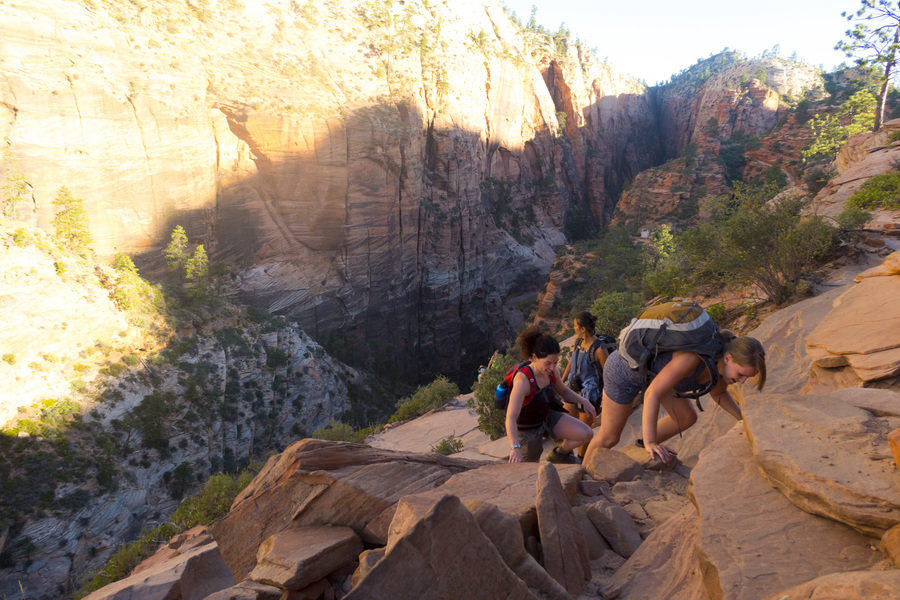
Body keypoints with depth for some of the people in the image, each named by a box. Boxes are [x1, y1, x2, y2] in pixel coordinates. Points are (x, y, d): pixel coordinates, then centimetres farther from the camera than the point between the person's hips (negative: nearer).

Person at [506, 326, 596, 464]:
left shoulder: (552, 370, -16)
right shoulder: (523, 379, -38)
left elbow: (563, 391, 6)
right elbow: (511, 418, -46)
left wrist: (584, 401, -9)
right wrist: (515, 448, -60)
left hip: (545, 417, 6)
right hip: (526, 428, -6)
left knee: (587, 434, -7)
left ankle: (559, 454, 20)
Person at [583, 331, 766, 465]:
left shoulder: (726, 361, -14)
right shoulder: (692, 357, -40)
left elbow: (718, 393, 8)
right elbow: (652, 393, -42)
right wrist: (650, 443, -45)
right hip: (623, 370, -7)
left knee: (687, 418, 8)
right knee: (609, 438, 4)